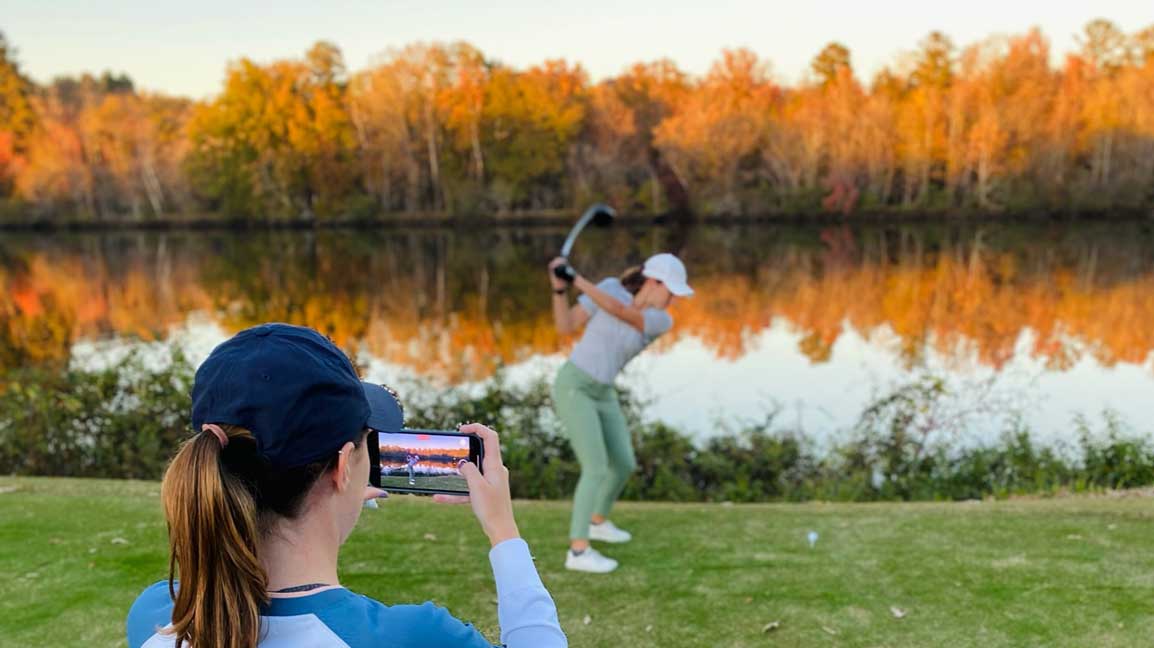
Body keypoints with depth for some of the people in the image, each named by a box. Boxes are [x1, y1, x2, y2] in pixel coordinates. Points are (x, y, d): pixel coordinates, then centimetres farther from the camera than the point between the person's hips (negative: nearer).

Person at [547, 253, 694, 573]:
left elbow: (617, 310, -24)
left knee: (624, 464, 14)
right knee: (597, 469, -15)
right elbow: (565, 326, -8)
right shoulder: (611, 286, -9)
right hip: (571, 388, -6)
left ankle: (597, 522, 38)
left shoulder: (662, 321, -5)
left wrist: (577, 279, -28)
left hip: (602, 394, 6)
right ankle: (578, 551, -8)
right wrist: (559, 288, -22)